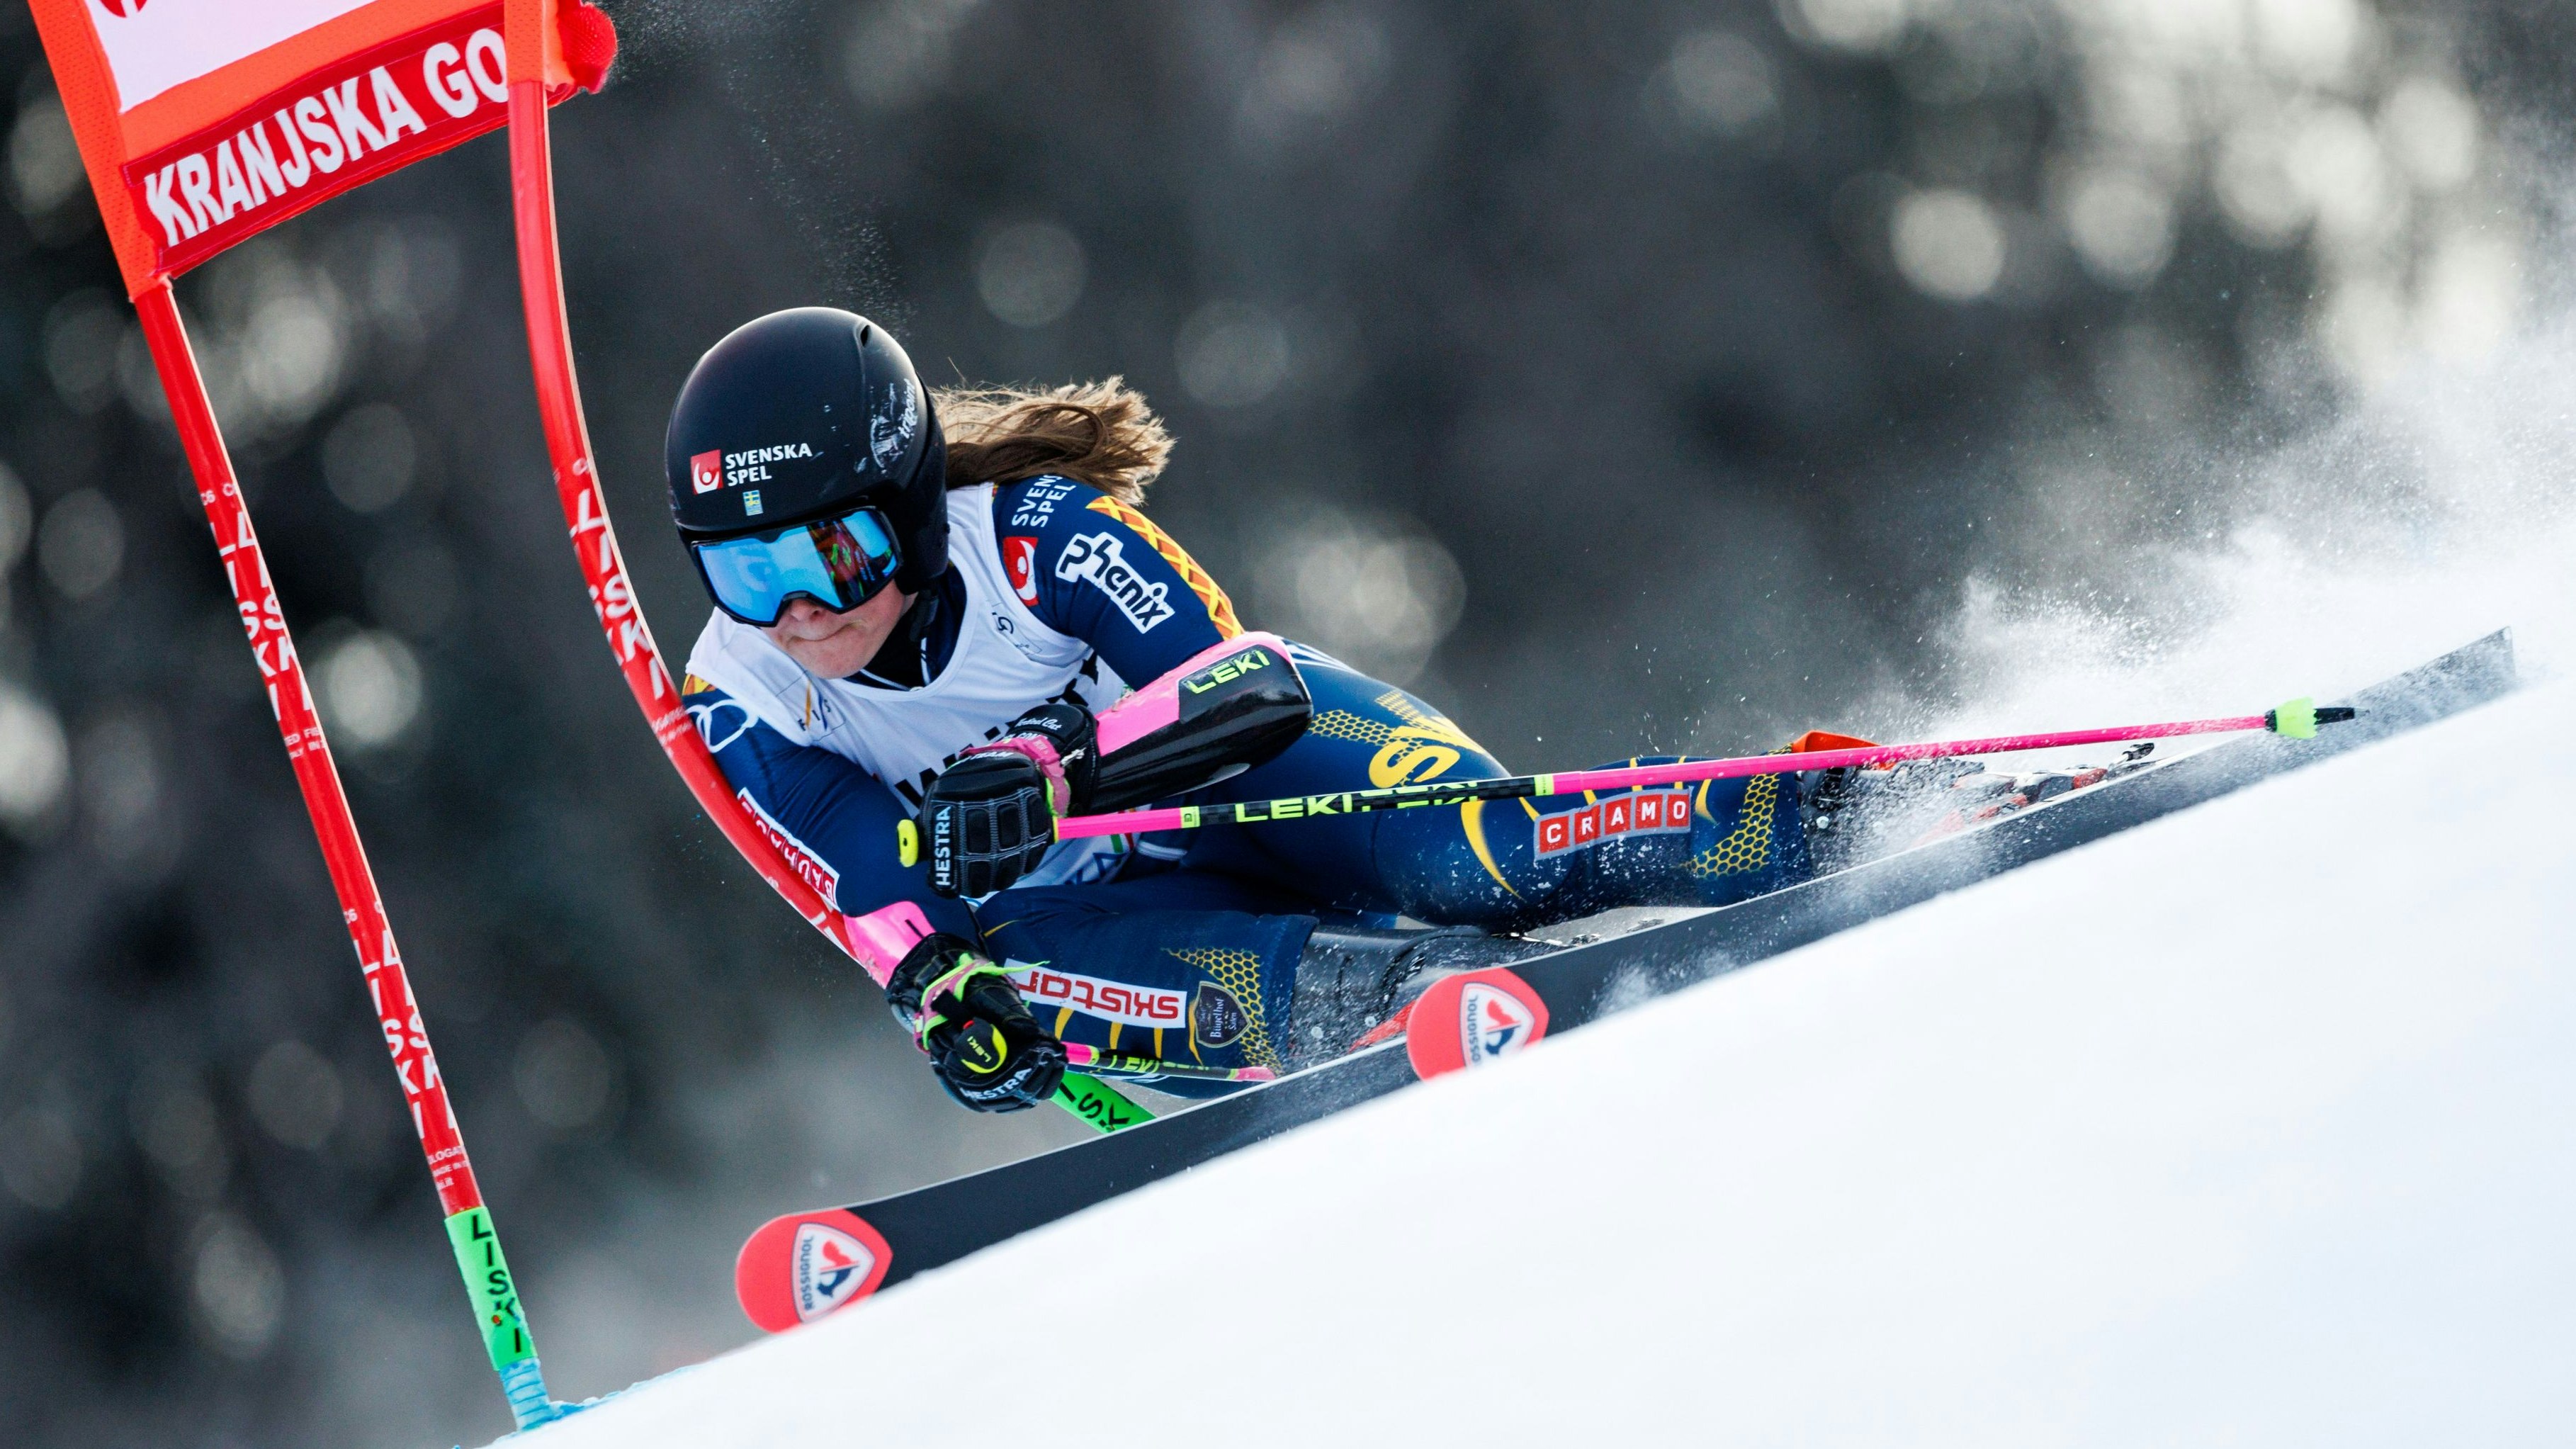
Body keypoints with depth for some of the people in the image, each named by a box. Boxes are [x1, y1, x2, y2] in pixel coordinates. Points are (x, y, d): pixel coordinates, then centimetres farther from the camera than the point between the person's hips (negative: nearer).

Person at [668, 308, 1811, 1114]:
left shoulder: (1036, 532, -24)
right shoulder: (737, 705, -14)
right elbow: (879, 898, -14)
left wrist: (1057, 774, -43)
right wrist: (944, 998, -36)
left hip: (1260, 768, -2)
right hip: (1093, 896, 2)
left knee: (1473, 864, -28)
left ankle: (1800, 824, -13)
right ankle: (1454, 992, -36)